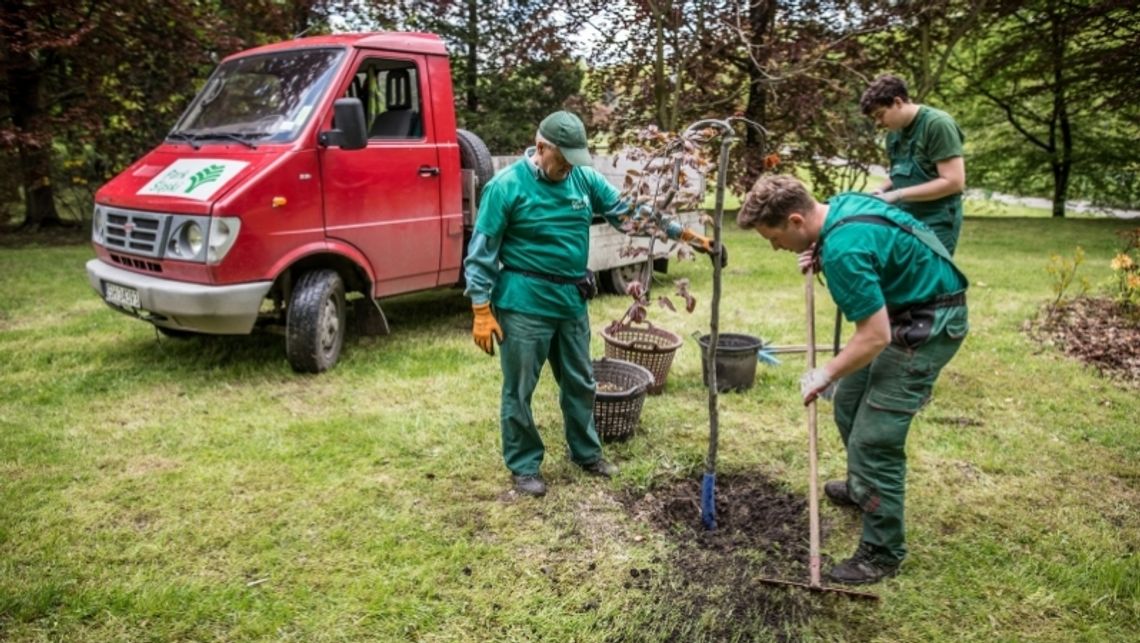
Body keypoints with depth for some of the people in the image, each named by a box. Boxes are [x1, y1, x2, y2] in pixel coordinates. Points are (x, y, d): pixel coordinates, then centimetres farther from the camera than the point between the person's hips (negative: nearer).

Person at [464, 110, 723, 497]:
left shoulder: (584, 179, 4)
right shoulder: (507, 185, -11)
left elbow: (630, 211, 8)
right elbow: (481, 253, -10)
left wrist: (684, 234, 3)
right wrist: (482, 311, -13)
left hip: (572, 301, 6)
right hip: (524, 304, -5)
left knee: (580, 383, 17)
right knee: (519, 390, 5)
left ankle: (586, 452, 37)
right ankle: (524, 466, 23)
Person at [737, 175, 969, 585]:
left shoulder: (843, 249, -30)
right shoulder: (841, 204, 0)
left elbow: (875, 336, -28)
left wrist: (826, 374, -14)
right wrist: (824, 262, 8)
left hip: (927, 324, -11)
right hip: (914, 306, 11)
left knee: (874, 439, -8)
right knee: (849, 400, 21)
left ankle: (882, 553, 6)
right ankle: (861, 488, 42)